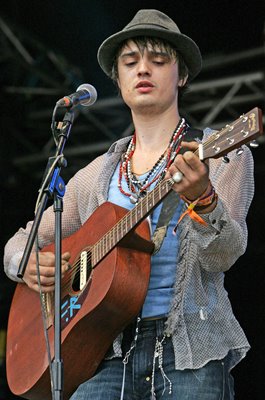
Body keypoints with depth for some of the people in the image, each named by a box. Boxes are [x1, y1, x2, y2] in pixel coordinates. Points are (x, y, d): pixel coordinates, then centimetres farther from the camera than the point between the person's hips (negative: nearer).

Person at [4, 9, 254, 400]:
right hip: (112, 356, 3)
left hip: (190, 354, -2)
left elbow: (225, 254, -10)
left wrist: (201, 199, -30)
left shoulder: (219, 154, 4)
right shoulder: (98, 175, 16)